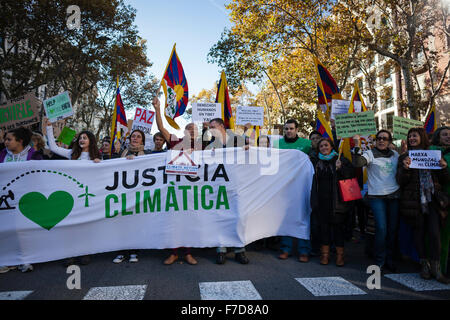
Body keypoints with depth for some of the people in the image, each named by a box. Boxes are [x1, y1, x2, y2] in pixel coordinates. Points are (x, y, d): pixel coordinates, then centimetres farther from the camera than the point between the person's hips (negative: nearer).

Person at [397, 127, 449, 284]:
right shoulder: (404, 158, 6)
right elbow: (400, 182, -1)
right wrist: (405, 168, -17)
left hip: (433, 200, 1)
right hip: (415, 201, -1)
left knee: (435, 233, -5)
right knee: (419, 232, 6)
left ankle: (436, 268, 7)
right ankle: (424, 265, 20)